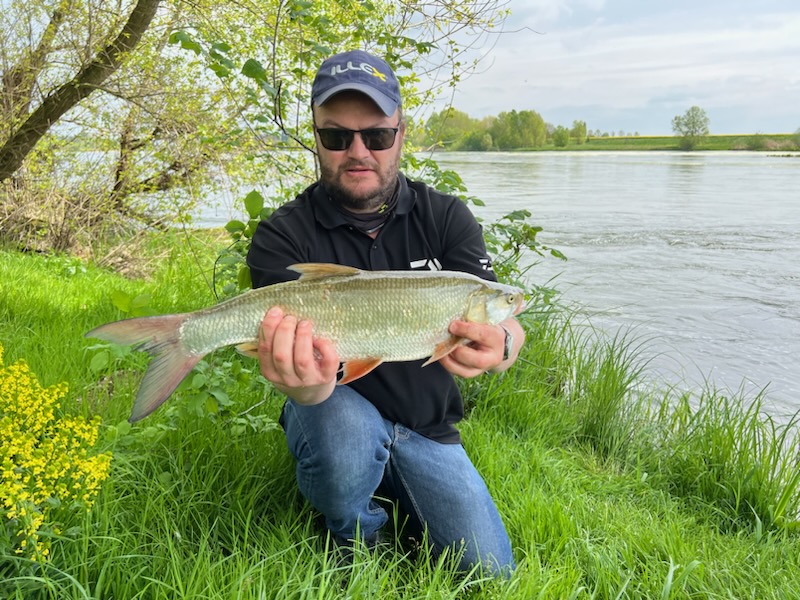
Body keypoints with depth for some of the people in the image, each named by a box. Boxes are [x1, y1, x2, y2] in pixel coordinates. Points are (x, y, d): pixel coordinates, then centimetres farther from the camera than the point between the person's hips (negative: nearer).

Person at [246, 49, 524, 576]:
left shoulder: (446, 217, -7)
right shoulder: (284, 236, -14)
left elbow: (505, 324, -19)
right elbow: (287, 348, -25)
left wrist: (498, 346, -44)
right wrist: (308, 380, -50)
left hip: (428, 430, 3)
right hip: (337, 415, -2)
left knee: (490, 574, -5)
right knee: (343, 421, -36)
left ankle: (399, 499, 24)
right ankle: (358, 543, -2)